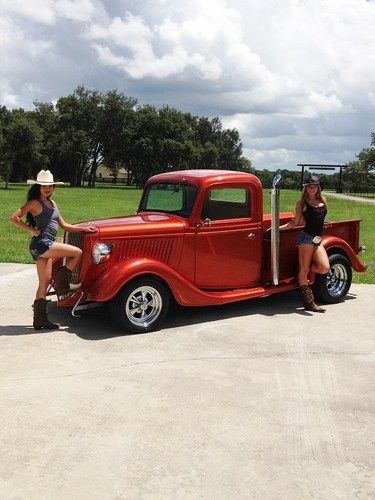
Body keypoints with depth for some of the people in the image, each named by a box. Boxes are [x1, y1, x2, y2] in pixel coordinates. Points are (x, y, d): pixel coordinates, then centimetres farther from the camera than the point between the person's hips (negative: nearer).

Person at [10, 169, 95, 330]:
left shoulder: (52, 203, 20)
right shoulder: (35, 203, -6)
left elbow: (63, 225, 23)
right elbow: (14, 217, -13)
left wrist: (83, 228, 17)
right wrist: (32, 230, -13)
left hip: (46, 246, 8)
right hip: (41, 243, -8)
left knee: (44, 283, 7)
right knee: (77, 252, -9)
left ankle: (40, 320, 11)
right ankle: (62, 284, 3)